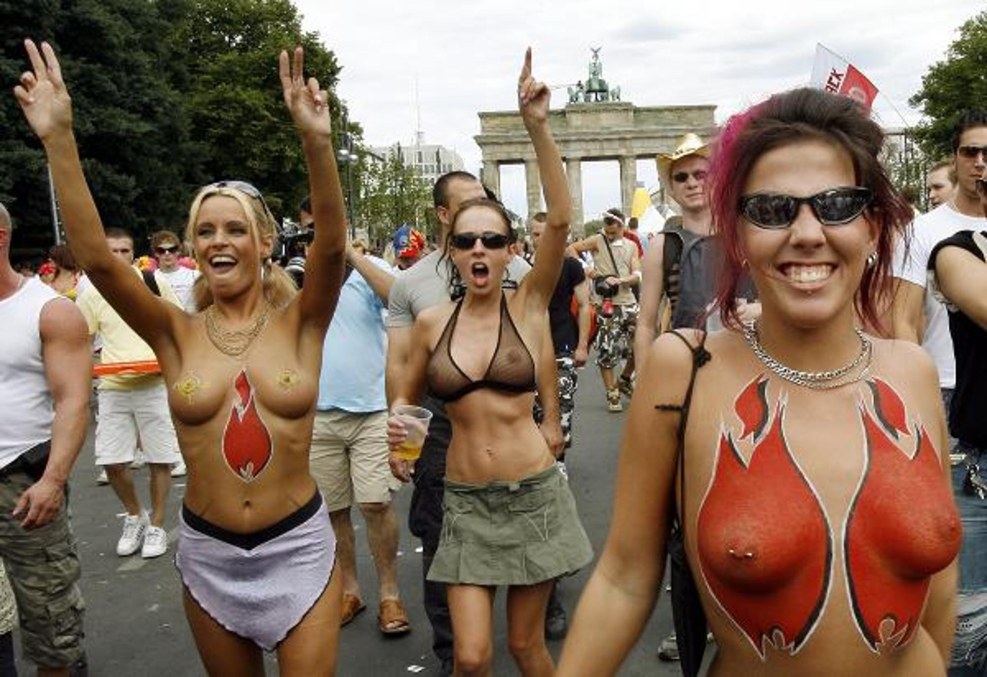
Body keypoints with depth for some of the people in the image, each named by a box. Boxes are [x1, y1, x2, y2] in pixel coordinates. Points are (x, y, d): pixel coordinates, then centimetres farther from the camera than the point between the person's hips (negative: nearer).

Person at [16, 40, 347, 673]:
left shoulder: (299, 323, -8)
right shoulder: (177, 333, -5)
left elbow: (333, 247, -25)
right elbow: (96, 258, -17)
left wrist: (317, 141, -39)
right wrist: (60, 140, -24)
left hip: (298, 548, -2)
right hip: (208, 555, 2)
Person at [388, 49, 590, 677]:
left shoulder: (529, 305, -6)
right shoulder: (432, 323, -1)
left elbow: (561, 220, -22)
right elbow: (406, 394, 16)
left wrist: (538, 127, -28)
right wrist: (397, 422, -4)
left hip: (533, 495, -1)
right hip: (465, 500, 2)